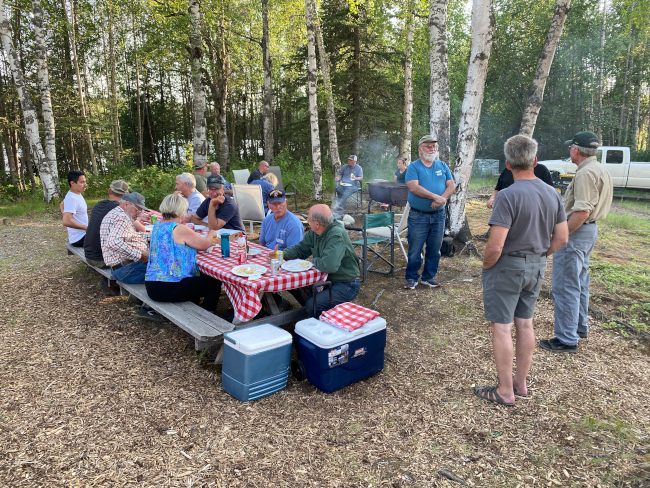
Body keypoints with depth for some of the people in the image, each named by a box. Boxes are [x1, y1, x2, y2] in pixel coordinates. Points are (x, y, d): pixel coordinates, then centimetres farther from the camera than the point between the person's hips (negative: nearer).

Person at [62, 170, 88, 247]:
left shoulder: (77, 194, 8)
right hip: (79, 239, -10)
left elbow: (62, 205, 29)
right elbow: (66, 222, -31)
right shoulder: (72, 199, -22)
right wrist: (86, 227, -22)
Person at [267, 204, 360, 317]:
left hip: (346, 285, -9)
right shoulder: (314, 232, 1)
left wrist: (315, 261, -15)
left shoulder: (337, 235, -27)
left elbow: (328, 266, -38)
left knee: (312, 306, -24)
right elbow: (300, 248, 14)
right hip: (326, 278, 9)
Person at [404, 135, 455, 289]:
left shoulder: (443, 166, 12)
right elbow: (414, 187, -16)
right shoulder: (414, 166, -2)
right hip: (418, 216, -4)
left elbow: (451, 185, 4)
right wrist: (435, 197, -21)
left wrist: (443, 198, -17)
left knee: (434, 249, 10)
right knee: (415, 249, 0)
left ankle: (429, 277, 24)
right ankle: (412, 278, 15)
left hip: (438, 215, 4)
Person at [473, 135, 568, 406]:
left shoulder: (509, 196, -22)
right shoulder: (553, 194, 1)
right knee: (525, 324, 17)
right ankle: (521, 383, 31)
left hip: (507, 267, -7)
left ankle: (505, 392, 14)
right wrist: (539, 255, 16)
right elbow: (562, 238, 7)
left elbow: (495, 246, -25)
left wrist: (486, 266, -7)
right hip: (537, 268, 7)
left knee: (501, 327, 3)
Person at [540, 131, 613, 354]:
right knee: (580, 283, 21)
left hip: (576, 233, -11)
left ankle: (567, 339, 3)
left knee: (565, 287, -4)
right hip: (590, 229, 11)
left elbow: (582, 212, -28)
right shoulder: (600, 170, 13)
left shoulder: (586, 173, -20)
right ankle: (580, 327, 35)